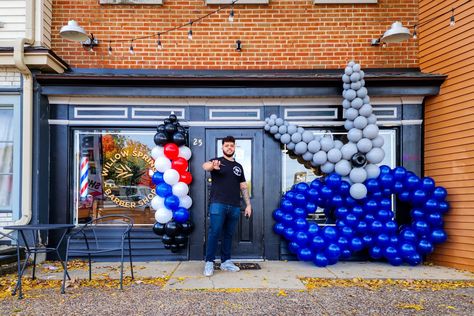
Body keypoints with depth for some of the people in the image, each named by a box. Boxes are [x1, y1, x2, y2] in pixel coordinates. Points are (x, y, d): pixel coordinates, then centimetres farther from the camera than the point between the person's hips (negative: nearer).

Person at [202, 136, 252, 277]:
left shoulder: (238, 166, 18)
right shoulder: (216, 161, 3)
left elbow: (243, 187, 20)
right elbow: (205, 166, -21)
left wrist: (248, 204, 12)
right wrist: (213, 166, -45)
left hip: (235, 206, 5)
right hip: (218, 204, -4)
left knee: (228, 234, 10)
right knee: (214, 233, -7)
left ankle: (226, 262, 18)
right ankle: (209, 262, -1)